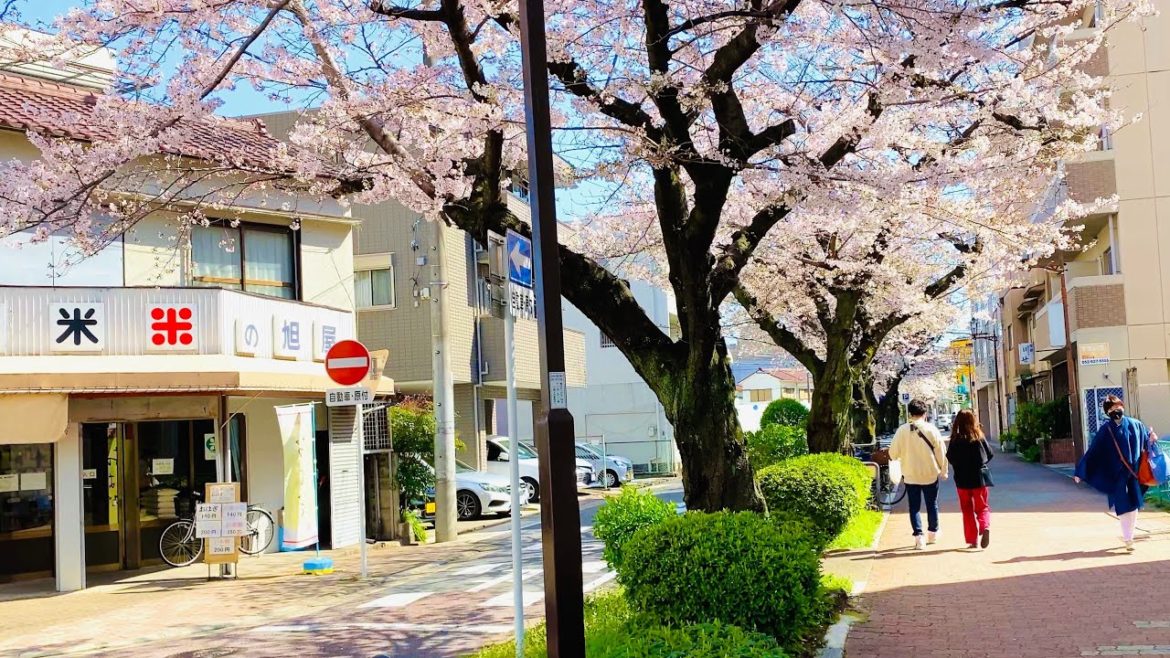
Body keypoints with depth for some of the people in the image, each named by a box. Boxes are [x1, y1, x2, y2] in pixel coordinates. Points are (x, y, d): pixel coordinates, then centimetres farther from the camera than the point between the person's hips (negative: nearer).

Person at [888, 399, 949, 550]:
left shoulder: (902, 430, -10)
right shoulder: (932, 429, -9)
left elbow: (893, 453, -7)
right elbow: (941, 452, -3)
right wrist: (943, 471, 10)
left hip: (911, 475, -1)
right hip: (931, 474, 1)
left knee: (914, 507, 7)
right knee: (932, 505, 18)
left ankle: (919, 536, -3)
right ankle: (933, 533, 31)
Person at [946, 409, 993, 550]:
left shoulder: (955, 439, -9)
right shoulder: (979, 437, -4)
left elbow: (950, 458, -7)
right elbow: (990, 455, 3)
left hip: (962, 480, -1)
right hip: (979, 479, 1)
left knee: (967, 510, 11)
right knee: (982, 507, 13)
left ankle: (973, 541, 7)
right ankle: (985, 527, -17)